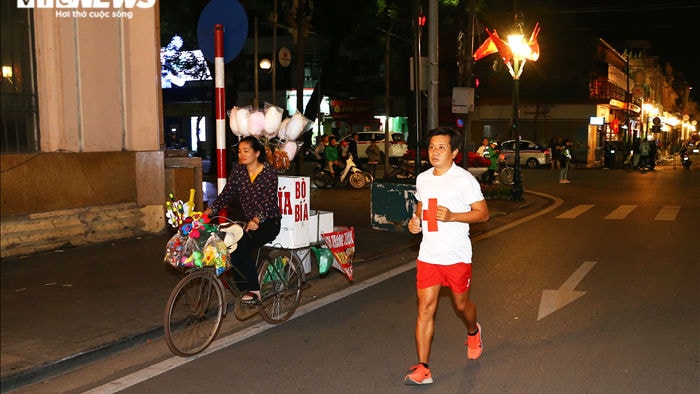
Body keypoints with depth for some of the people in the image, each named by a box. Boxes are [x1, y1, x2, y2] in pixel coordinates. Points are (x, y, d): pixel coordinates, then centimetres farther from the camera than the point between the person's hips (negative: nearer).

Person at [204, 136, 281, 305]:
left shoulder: (269, 172, -12)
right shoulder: (238, 169, 2)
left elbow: (269, 201, -21)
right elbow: (226, 194, -1)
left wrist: (256, 220, -38)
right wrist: (209, 211, -16)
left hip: (268, 222, -5)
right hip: (248, 221, 5)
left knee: (242, 247, -26)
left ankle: (254, 291, -14)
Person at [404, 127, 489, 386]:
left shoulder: (464, 179, -10)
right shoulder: (422, 179, 7)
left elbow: (483, 213, -9)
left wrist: (452, 216, -23)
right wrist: (415, 220, 2)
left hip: (456, 256, -3)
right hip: (427, 255, 4)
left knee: (461, 304, 15)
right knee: (425, 308, -4)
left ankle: (473, 333, 51)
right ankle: (423, 369, -2)